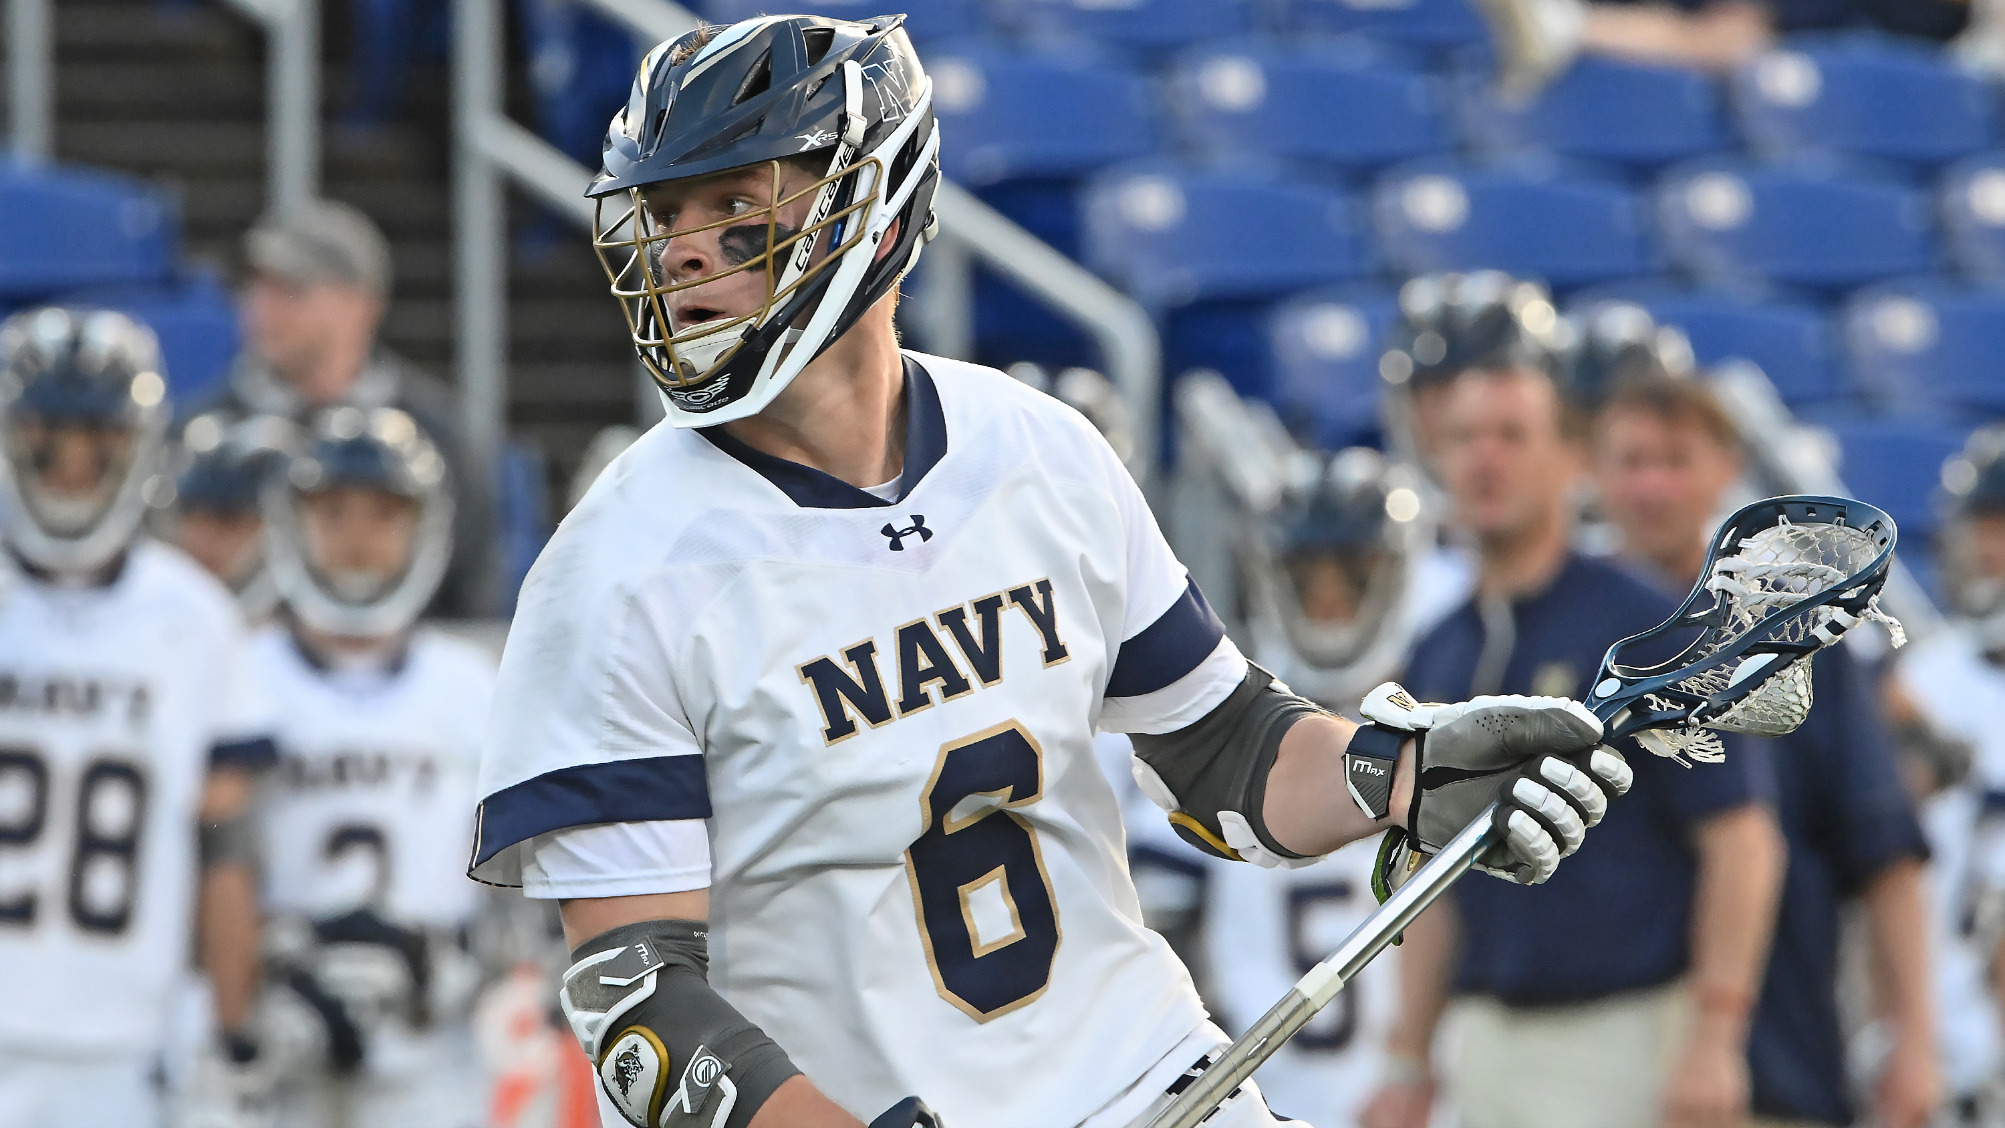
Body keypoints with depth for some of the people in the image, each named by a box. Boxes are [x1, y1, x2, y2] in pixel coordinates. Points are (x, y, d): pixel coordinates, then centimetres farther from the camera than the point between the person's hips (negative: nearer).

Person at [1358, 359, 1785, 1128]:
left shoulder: (1644, 630, -7)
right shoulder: (1437, 661, 12)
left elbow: (1741, 840, -11)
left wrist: (1712, 1040, -17)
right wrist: (1410, 1062, 15)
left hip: (1625, 1030, -7)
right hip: (1490, 1044, 7)